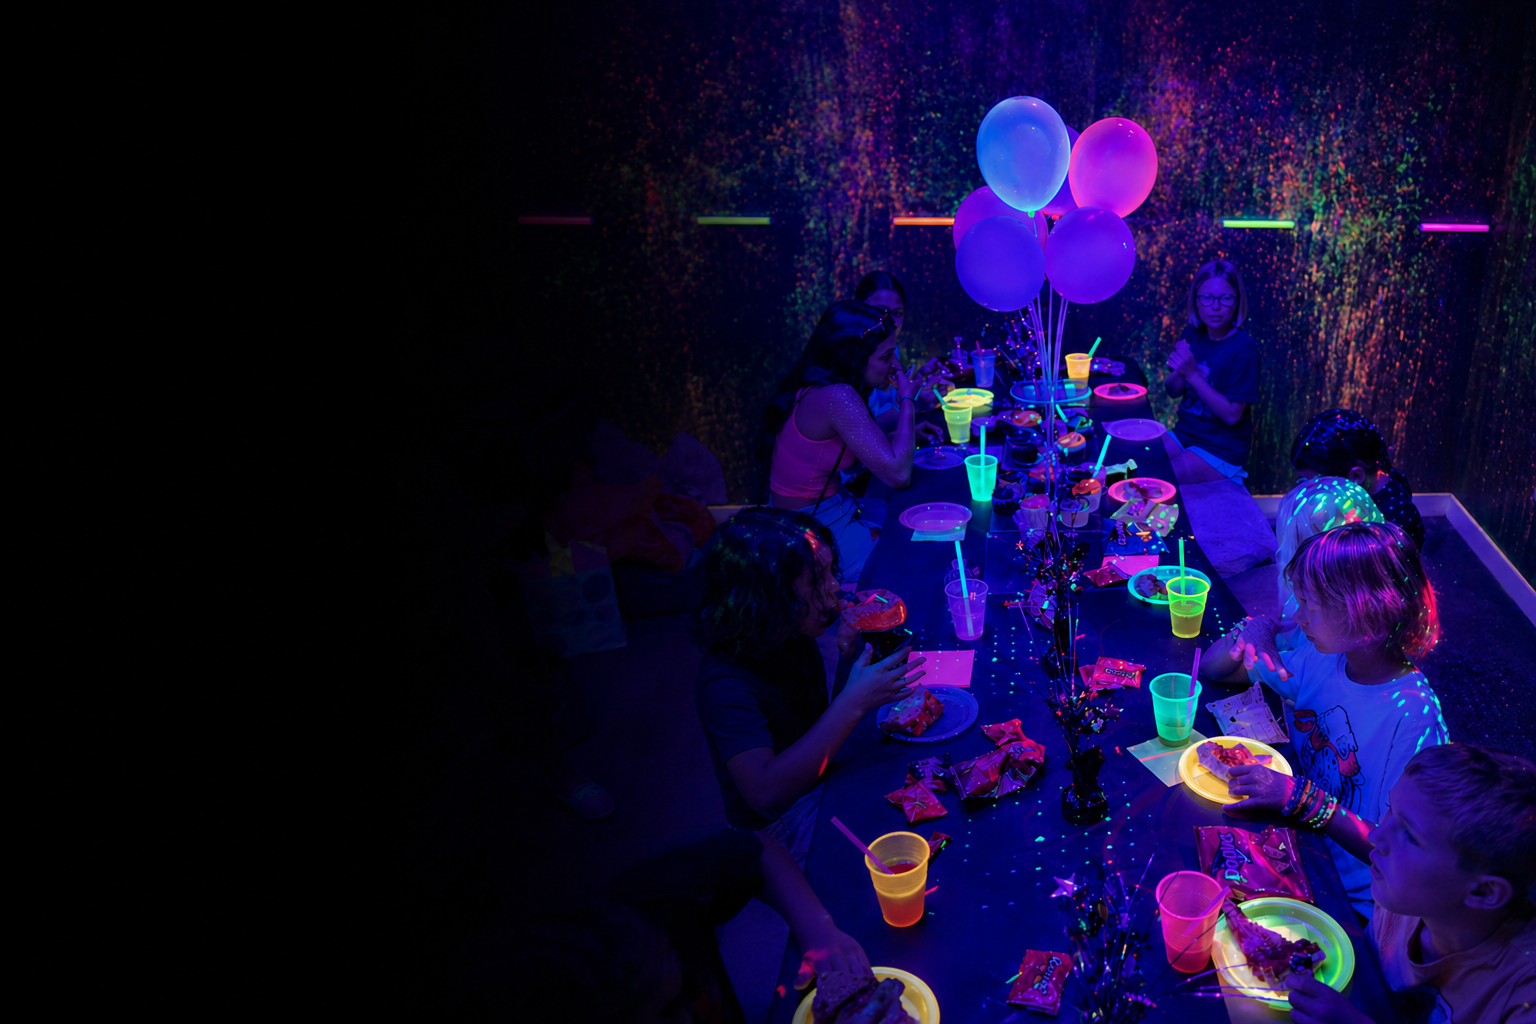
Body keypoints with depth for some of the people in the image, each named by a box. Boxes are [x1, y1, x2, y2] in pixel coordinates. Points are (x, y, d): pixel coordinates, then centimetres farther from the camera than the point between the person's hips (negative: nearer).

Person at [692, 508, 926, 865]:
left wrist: (851, 654, -12)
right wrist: (854, 702, -40)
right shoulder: (726, 681, -30)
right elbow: (767, 793, -40)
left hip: (823, 782, 8)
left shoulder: (793, 634, -5)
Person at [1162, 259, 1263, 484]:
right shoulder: (1192, 334, 0)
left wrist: (1192, 374, -25)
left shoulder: (1244, 348, -17)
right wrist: (1179, 373, -17)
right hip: (1183, 435, 6)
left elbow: (1232, 414, -19)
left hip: (1221, 451, -6)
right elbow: (1173, 391, 6)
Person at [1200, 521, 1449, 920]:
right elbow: (1210, 670, 7)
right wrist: (1245, 635, -13)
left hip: (1349, 900, -6)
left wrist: (1303, 799, -31)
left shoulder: (1412, 715, -23)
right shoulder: (1321, 654, -5)